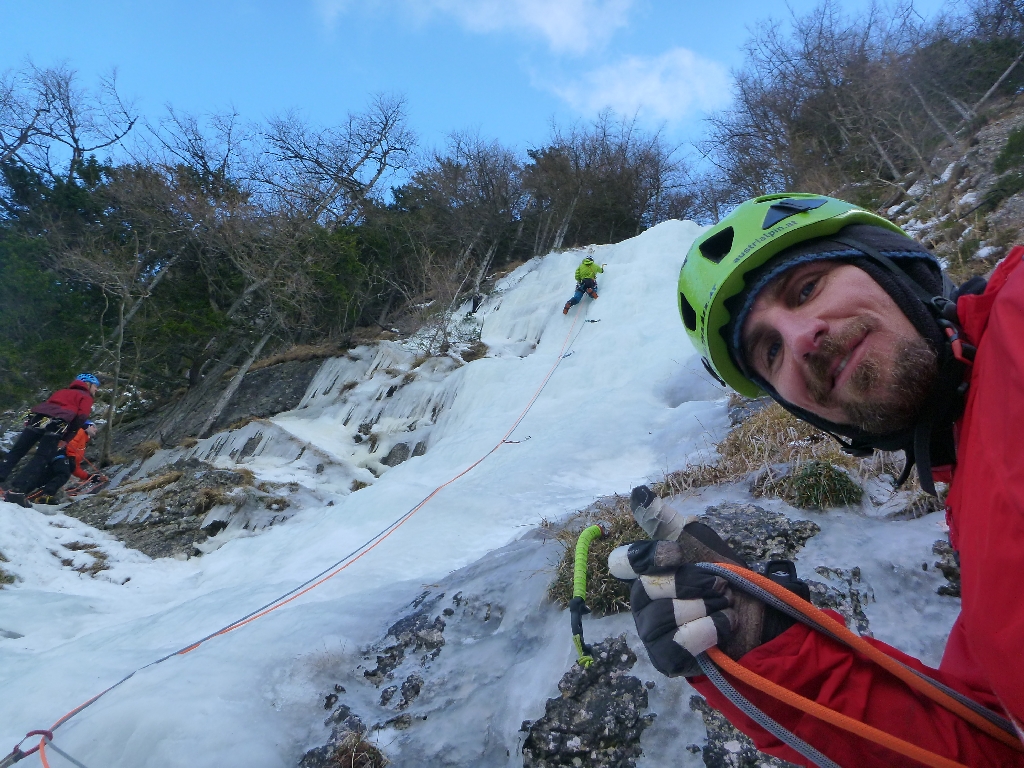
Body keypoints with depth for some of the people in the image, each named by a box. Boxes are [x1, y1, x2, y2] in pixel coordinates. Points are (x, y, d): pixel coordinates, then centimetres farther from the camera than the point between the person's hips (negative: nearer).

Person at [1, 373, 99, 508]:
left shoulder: (61, 392, 38)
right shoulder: (86, 397, 18)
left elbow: (46, 406, 26)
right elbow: (81, 417, 0)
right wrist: (65, 438, 6)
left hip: (36, 417, 6)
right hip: (56, 424, -6)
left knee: (16, 452, 11)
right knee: (41, 460, -9)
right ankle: (17, 491, -19)